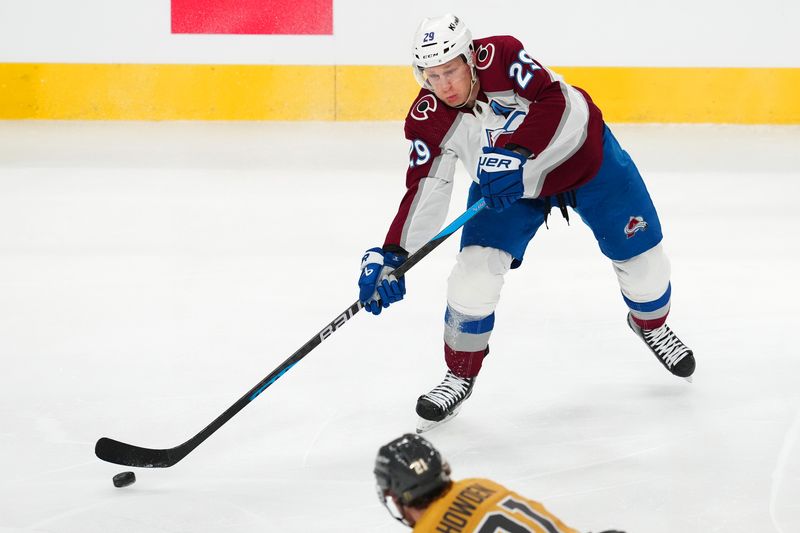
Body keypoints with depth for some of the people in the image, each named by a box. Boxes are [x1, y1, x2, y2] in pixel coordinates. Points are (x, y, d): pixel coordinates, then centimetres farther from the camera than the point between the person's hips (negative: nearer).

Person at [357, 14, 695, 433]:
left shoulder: (500, 56, -34)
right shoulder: (428, 119, -24)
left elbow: (559, 106, -41)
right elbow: (425, 192, -25)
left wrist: (516, 153, -50)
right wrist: (391, 255, -35)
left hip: (585, 158, -2)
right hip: (504, 186, 2)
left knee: (640, 254, 9)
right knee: (477, 265, -16)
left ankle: (651, 323, 43)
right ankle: (460, 375, 2)